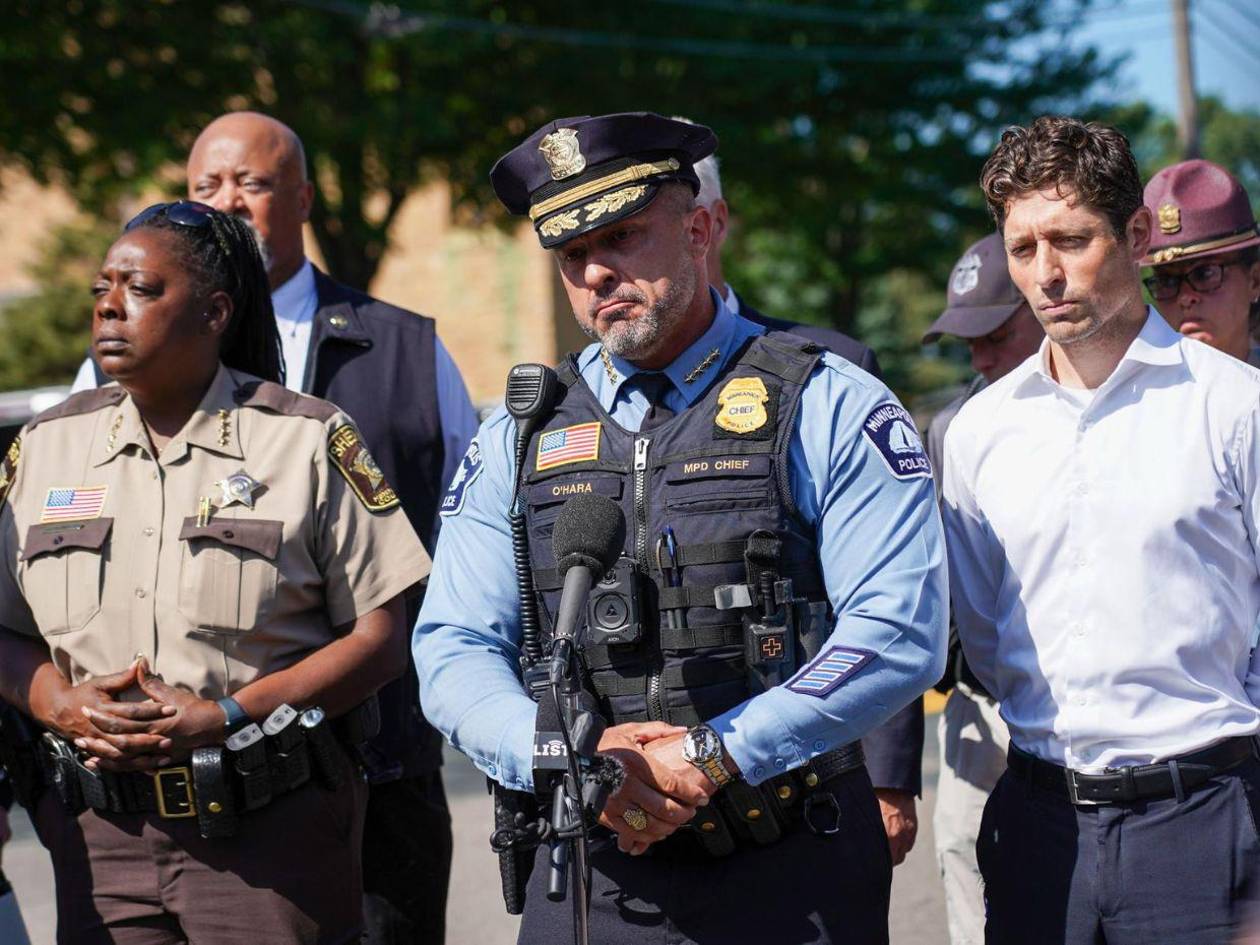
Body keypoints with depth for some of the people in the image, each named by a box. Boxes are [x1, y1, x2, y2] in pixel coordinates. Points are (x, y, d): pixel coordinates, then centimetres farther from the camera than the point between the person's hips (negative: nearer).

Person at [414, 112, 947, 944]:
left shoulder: (829, 407, -1)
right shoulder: (520, 438, 9)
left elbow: (900, 634, -11)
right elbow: (456, 651, 5)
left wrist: (713, 758, -19)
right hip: (592, 877, 2)